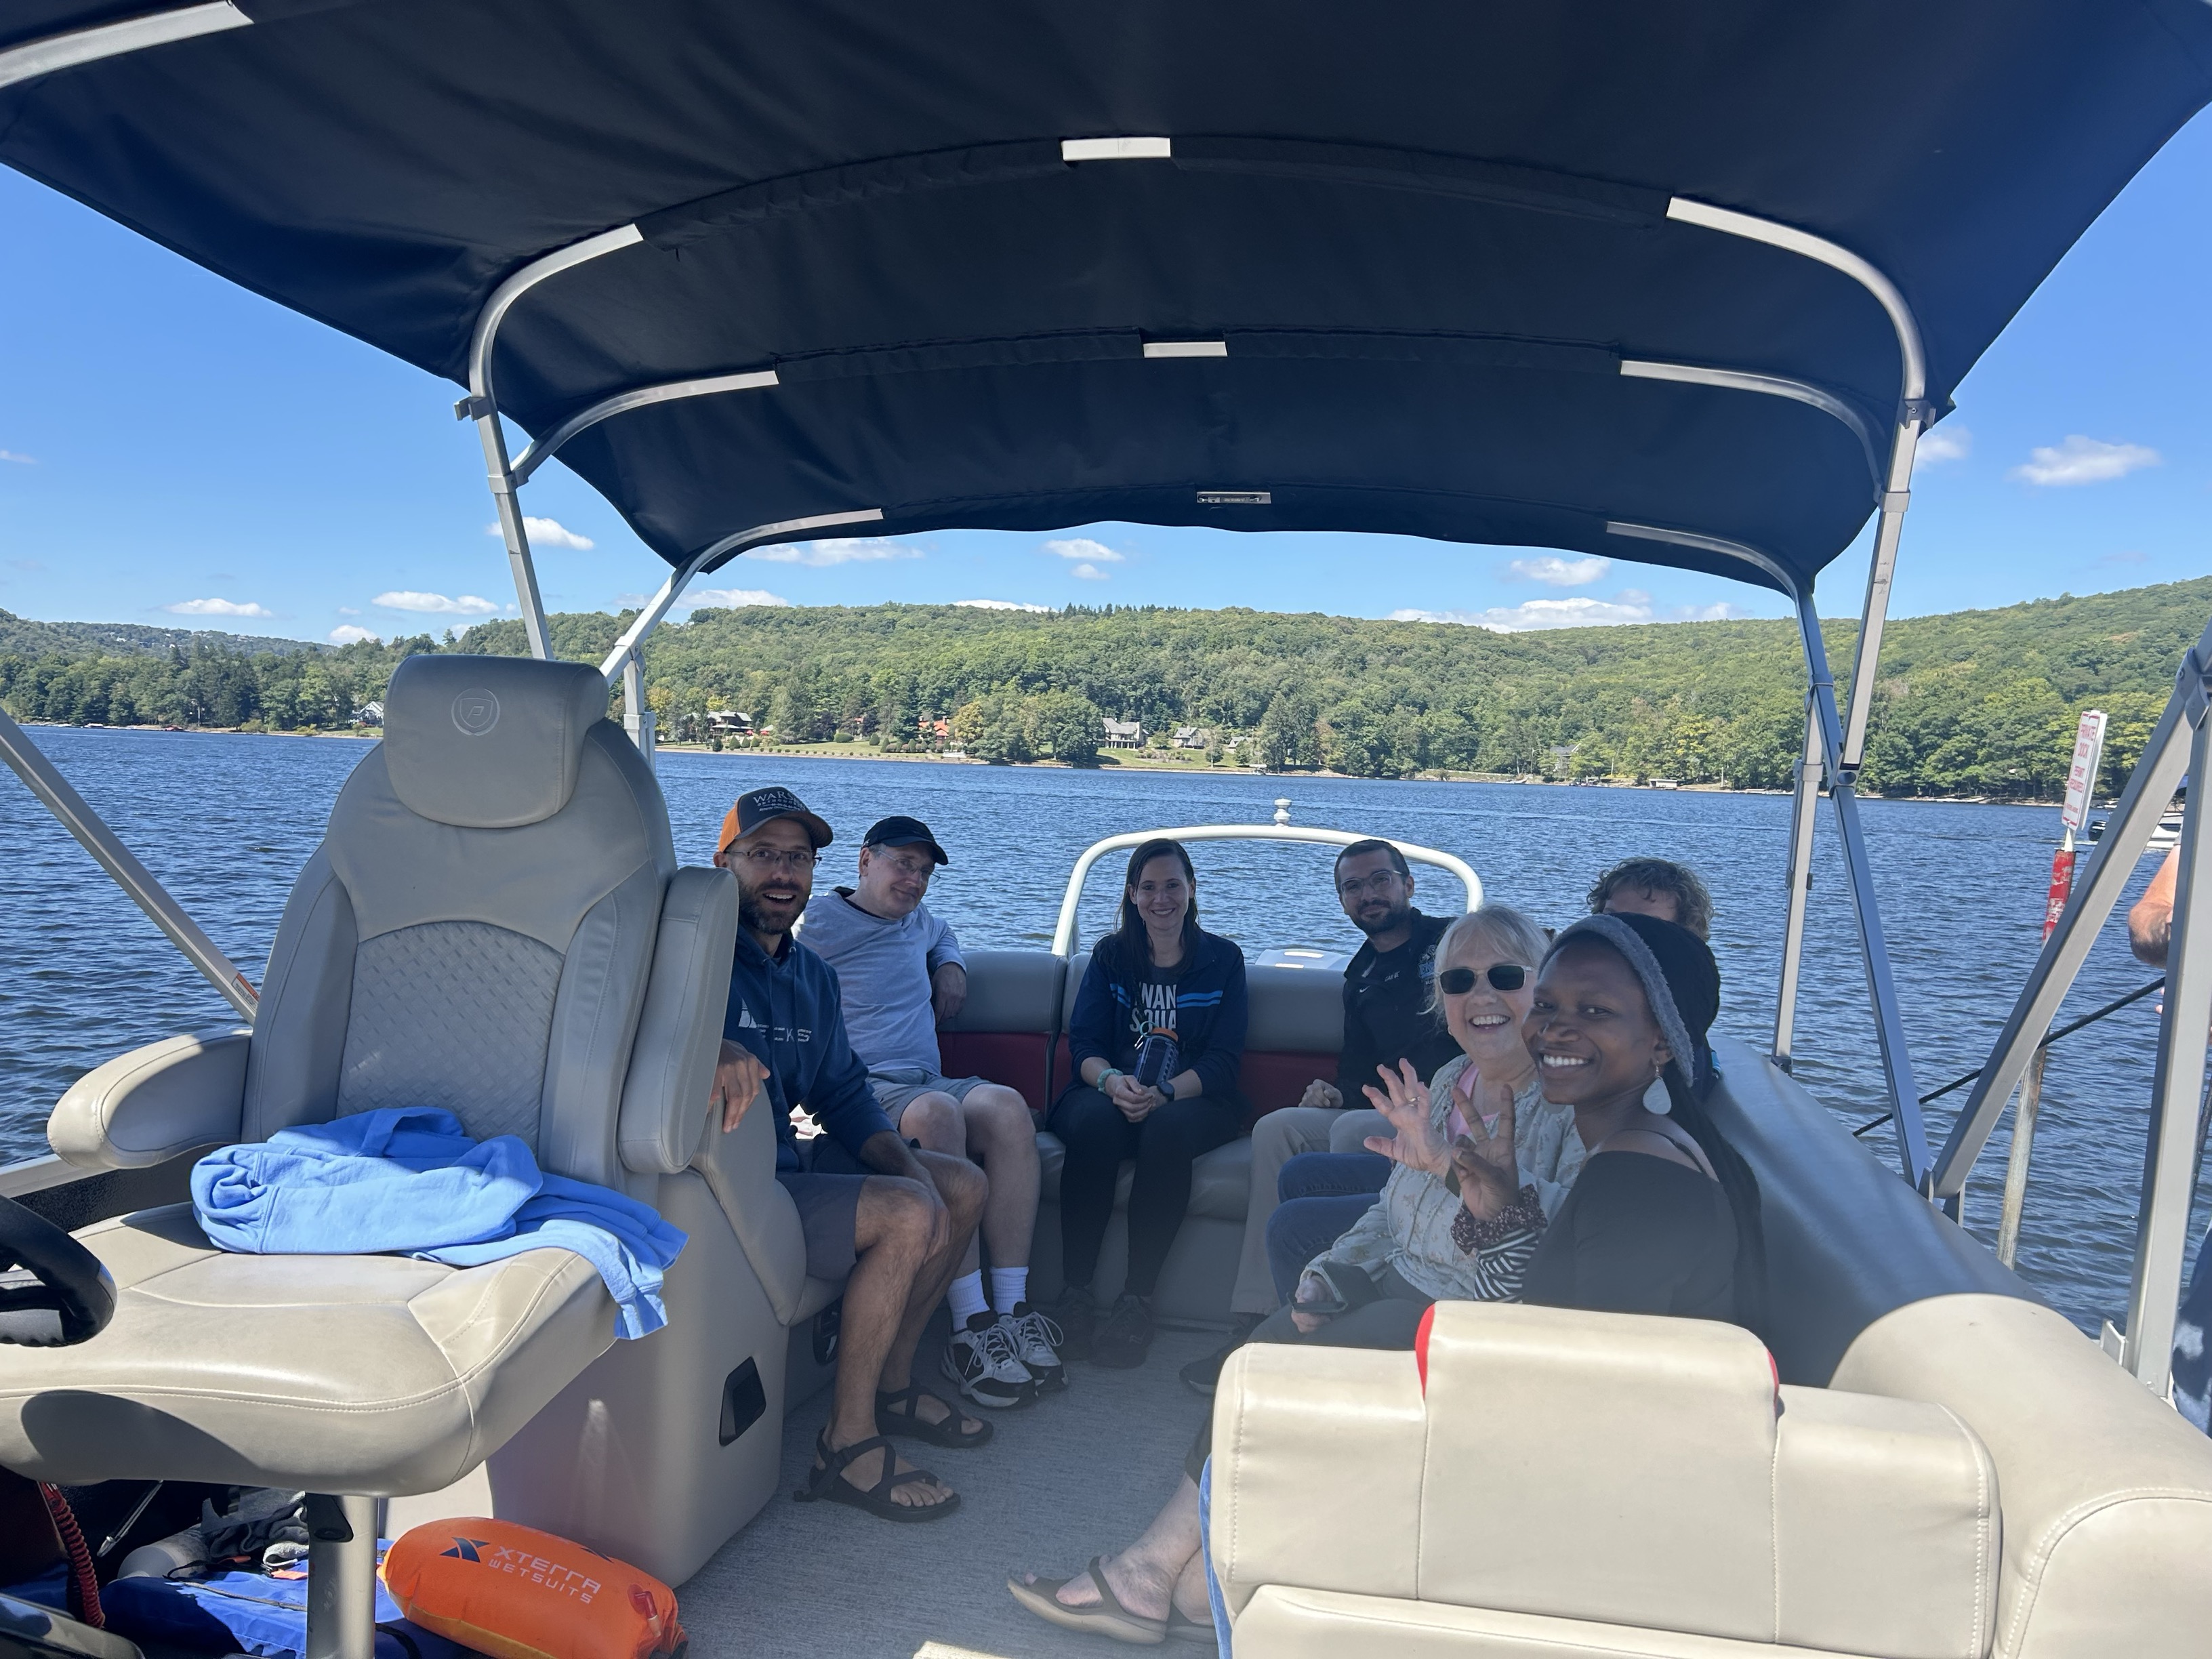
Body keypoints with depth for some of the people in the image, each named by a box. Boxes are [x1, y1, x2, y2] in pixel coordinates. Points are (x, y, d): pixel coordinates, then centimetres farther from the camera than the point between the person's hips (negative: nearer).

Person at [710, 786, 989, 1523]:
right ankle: (846, 1445, -12)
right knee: (909, 1216, -25)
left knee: (962, 1186, 10)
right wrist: (712, 1047, -52)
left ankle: (891, 1384, 19)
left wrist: (906, 1163, -2)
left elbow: (842, 1092, 15)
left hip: (788, 1160, 10)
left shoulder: (813, 975, 13)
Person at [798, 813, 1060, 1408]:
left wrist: (952, 967, 28)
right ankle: (972, 1325, -37)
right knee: (937, 1113, -38)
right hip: (860, 1088, -6)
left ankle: (1013, 1308, -28)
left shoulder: (917, 923, 26)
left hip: (928, 1083, 6)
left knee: (1006, 1106, -27)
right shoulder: (818, 920, 4)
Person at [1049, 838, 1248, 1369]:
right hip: (1110, 1093, 1)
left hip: (1194, 1100, -1)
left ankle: (1137, 1299, -29)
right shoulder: (1110, 956, 13)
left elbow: (1224, 1060, 0)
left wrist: (1165, 1093, -20)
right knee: (1095, 1123, -34)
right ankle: (1075, 1290, -28)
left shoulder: (1223, 960, 9)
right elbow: (1083, 1042, 4)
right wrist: (1112, 1081, -21)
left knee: (1168, 1128, -36)